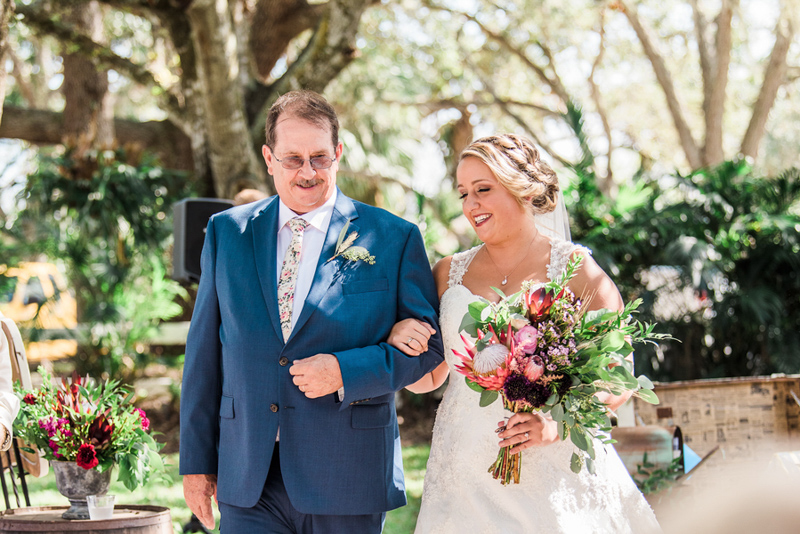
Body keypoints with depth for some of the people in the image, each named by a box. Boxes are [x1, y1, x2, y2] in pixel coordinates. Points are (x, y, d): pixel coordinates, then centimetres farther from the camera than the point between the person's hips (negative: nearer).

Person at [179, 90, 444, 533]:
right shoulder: (227, 232, 8)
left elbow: (429, 343, 1)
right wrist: (196, 460, 7)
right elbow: (204, 352, 9)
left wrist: (345, 371, -15)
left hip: (346, 483, -1)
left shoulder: (394, 238, 0)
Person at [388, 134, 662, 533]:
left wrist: (557, 424, -19)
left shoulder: (574, 268, -2)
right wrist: (399, 338, -4)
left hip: (556, 475, -3)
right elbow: (426, 379, 16)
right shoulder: (449, 273, 10)